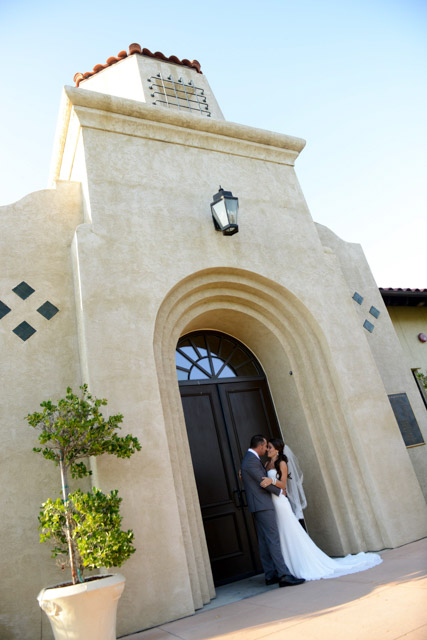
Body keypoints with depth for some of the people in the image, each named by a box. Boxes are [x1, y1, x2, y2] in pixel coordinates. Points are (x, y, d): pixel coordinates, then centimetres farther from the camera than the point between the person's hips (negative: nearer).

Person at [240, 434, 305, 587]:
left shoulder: (250, 459, 16)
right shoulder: (252, 460, -18)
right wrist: (279, 491, 0)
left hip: (259, 506, 10)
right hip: (262, 505, -10)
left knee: (264, 541, 11)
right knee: (273, 539, -10)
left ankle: (270, 575, 16)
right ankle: (284, 575, -10)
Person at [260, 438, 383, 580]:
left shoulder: (281, 463, -4)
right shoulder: (267, 465, 16)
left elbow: (283, 484, -12)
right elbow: (262, 483, 15)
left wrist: (272, 480, -29)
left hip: (280, 503, -7)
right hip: (270, 504, 7)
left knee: (292, 536, -2)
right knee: (278, 538, 7)